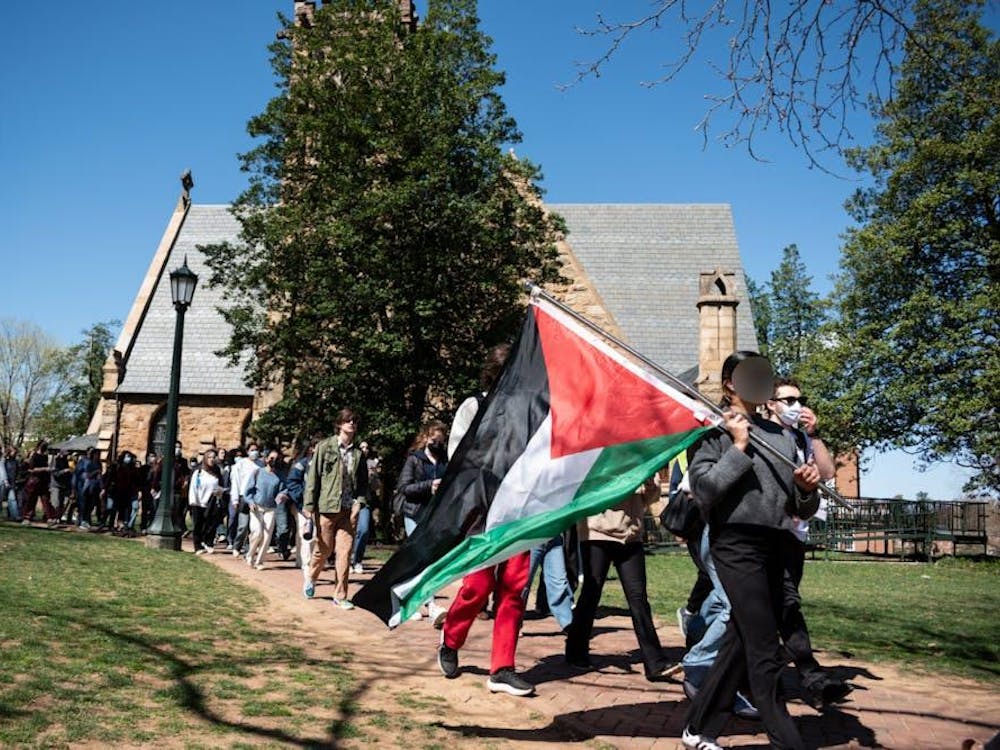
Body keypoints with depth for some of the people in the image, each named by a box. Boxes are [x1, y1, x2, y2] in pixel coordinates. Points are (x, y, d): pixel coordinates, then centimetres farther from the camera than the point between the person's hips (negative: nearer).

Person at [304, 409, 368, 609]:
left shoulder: (358, 453, 7)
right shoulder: (324, 447, 0)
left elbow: (363, 482, 13)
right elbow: (313, 477, -1)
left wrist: (359, 502, -3)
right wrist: (310, 506, -5)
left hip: (349, 509, 2)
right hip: (327, 507, -2)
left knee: (345, 552, 0)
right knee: (323, 549, 8)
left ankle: (340, 595, 9)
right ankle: (311, 579, 37)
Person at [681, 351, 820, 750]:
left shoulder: (782, 436, 16)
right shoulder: (714, 429, 0)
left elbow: (802, 511, 17)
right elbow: (703, 489, -13)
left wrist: (807, 488, -4)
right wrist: (739, 447, -12)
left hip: (775, 548, 7)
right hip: (737, 544, -7)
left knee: (739, 644, 11)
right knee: (766, 654, -6)